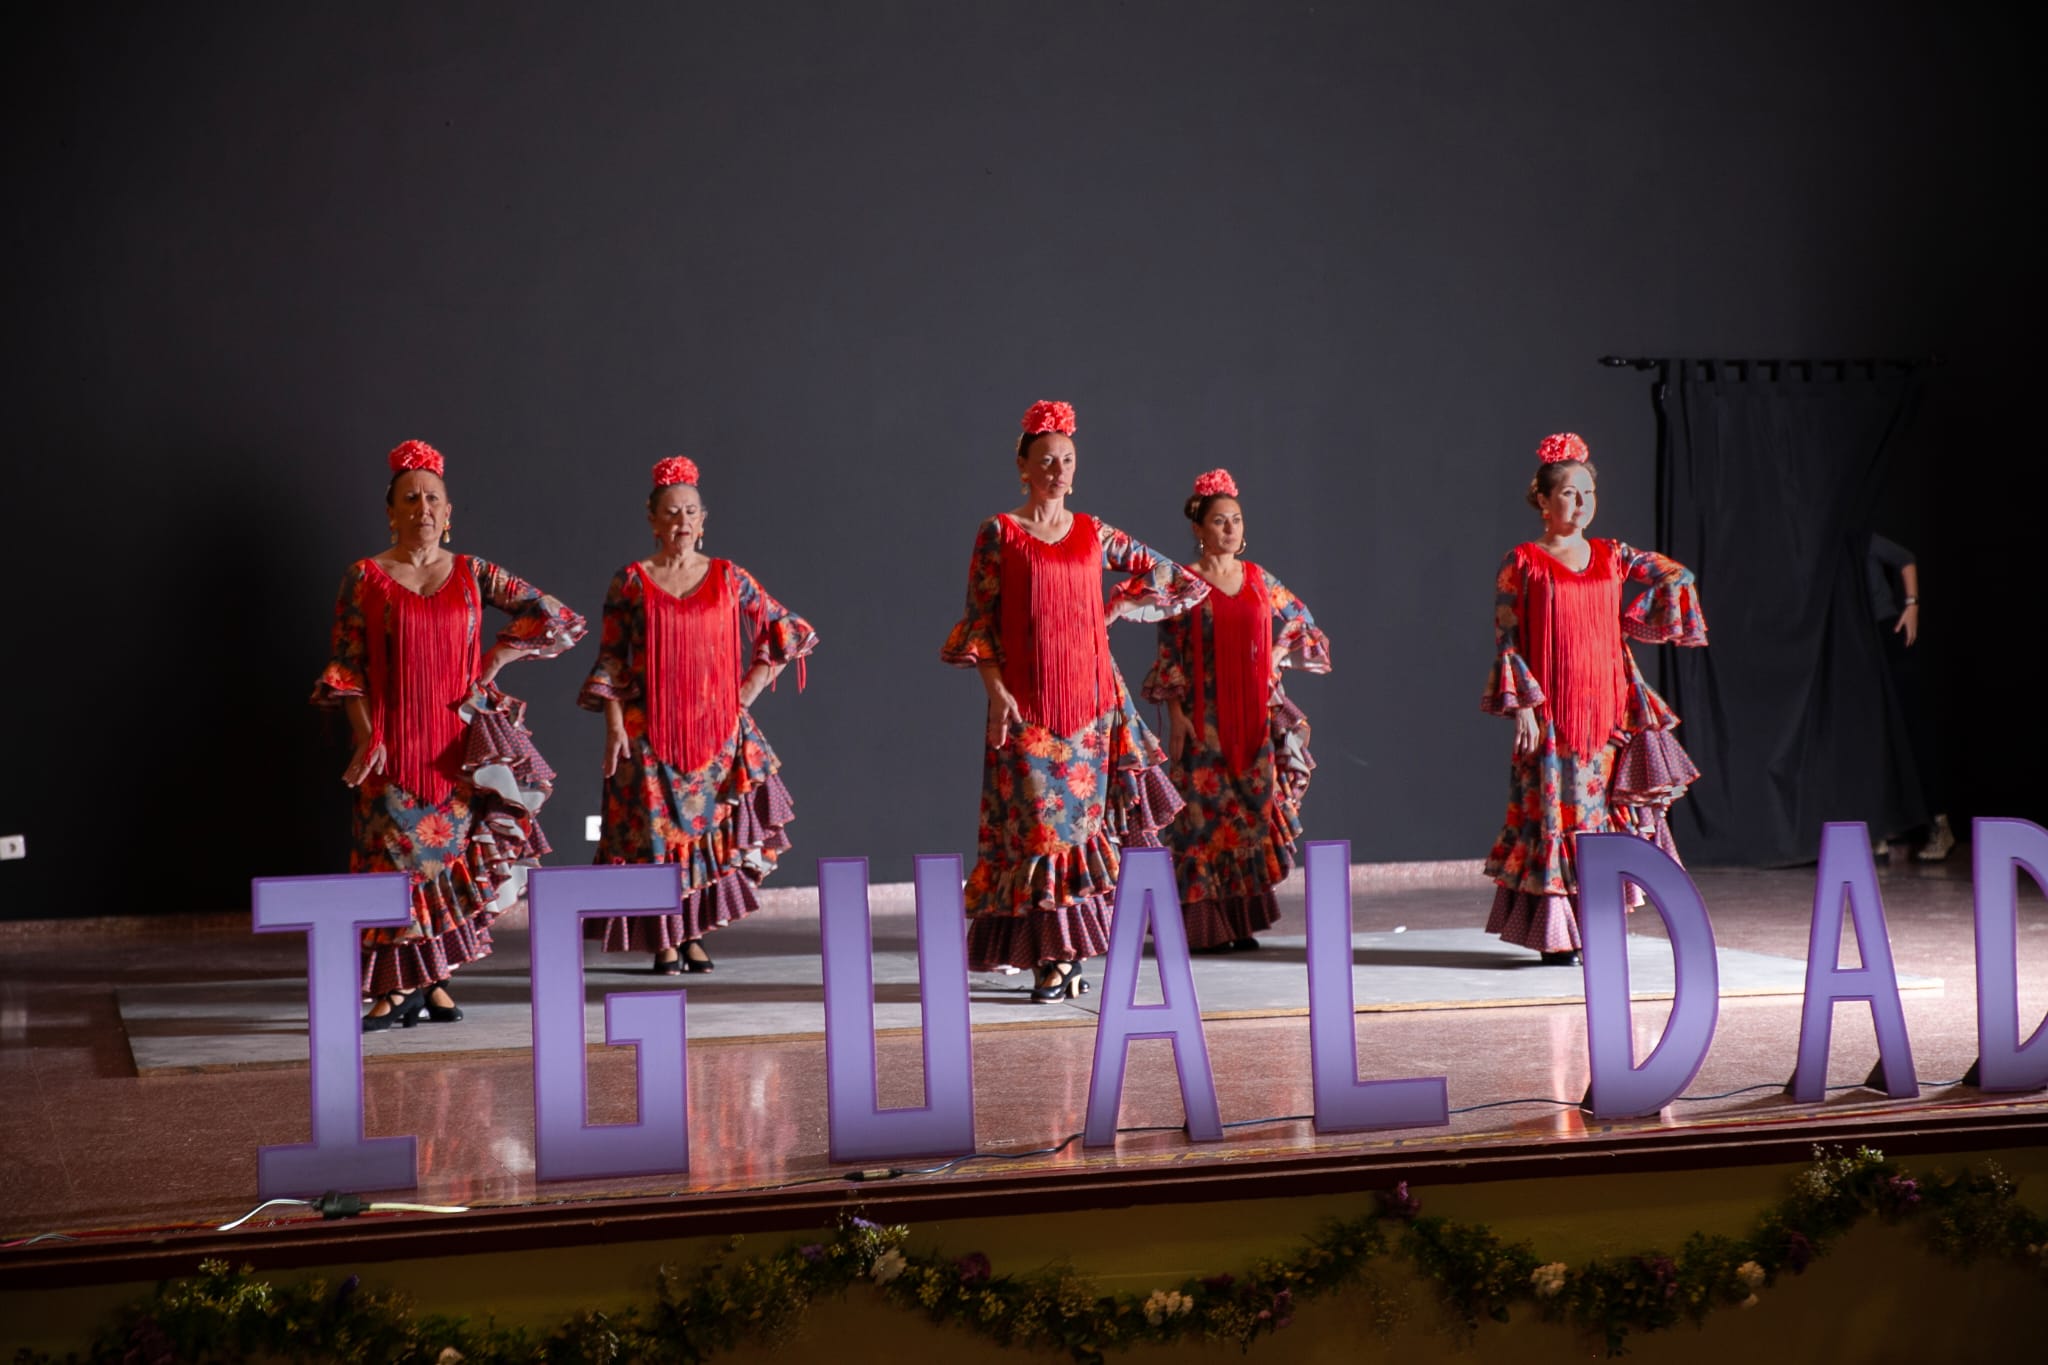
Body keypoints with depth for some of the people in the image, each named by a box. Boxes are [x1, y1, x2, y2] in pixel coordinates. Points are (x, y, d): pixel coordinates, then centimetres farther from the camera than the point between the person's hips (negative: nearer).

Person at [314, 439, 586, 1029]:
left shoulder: (472, 574, 6)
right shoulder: (365, 578, 2)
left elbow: (551, 616, 4)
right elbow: (347, 668, -1)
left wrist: (495, 662, -2)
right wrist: (367, 738, -10)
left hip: (461, 744, 2)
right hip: (394, 745, -2)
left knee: (453, 854, 2)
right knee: (397, 855, -5)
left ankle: (433, 978, 12)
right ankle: (401, 986, -1)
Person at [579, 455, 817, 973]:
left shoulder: (729, 579, 6)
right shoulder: (630, 582, 2)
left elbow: (789, 631, 12)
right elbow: (610, 660, 2)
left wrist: (751, 685, 4)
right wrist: (614, 726, -7)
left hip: (717, 730, 1)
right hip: (650, 734, -1)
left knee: (713, 830, -3)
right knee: (658, 832, -3)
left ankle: (696, 934, 6)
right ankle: (665, 940, 4)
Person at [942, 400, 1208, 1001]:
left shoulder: (1094, 533, 9)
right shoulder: (999, 533, 0)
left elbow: (1175, 579, 18)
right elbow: (979, 619, -2)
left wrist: (1114, 612, 9)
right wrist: (996, 692, -11)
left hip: (1093, 697, 3)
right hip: (1026, 703, -3)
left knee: (1086, 816, 0)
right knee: (1039, 822, -5)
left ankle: (1068, 955, 5)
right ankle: (1052, 957, -1)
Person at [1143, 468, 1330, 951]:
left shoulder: (1260, 580, 9)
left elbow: (1303, 627, 21)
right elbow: (1170, 655, -4)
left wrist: (1274, 661, 7)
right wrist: (1176, 716, -10)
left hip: (1254, 719, 4)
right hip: (1203, 721, -4)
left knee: (1253, 809, 1)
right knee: (1205, 812, -6)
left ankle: (1242, 920, 7)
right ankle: (1204, 924, -2)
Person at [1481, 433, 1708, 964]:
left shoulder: (1612, 556, 9)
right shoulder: (1523, 563, -3)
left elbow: (1678, 576, 17)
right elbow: (1506, 641, -5)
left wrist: (1635, 621, 5)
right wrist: (1522, 706, -12)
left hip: (1608, 710, 4)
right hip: (1551, 714, -4)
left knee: (1607, 810, 4)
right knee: (1556, 813, -3)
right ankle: (1555, 935, 1)